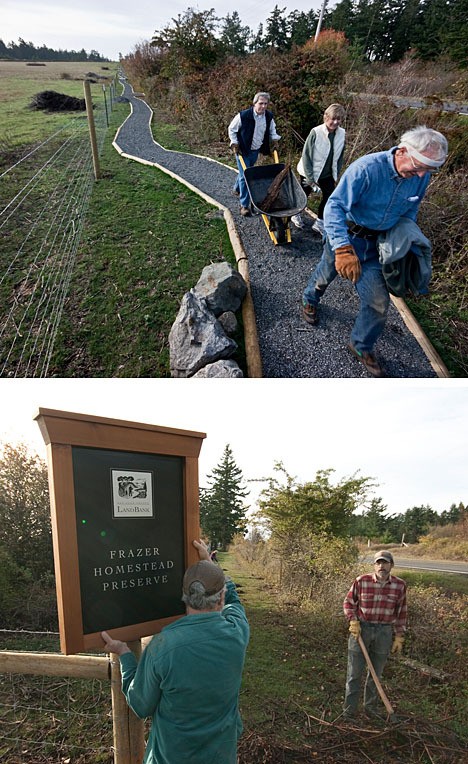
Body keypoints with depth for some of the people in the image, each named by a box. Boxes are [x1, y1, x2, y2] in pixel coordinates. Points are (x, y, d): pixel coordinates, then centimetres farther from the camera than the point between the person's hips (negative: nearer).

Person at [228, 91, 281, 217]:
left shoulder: (269, 116, -7)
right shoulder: (243, 116, -22)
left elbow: (272, 130, 16)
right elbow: (231, 129, -6)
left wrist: (275, 139, 1)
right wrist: (235, 143, -12)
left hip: (255, 150, 5)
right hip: (242, 150, -5)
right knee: (245, 176, -8)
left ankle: (237, 189, 52)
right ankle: (244, 205, -2)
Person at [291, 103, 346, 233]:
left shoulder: (342, 134, -9)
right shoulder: (316, 132, -24)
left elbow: (339, 157, 3)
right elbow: (306, 156, -19)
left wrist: (336, 175, 1)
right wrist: (309, 178, -19)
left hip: (327, 174, 4)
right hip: (309, 173, -4)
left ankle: (319, 223, 11)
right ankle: (295, 215, 40)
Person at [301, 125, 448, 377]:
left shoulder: (421, 176, -10)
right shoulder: (367, 168, -30)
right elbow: (334, 206, -33)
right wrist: (343, 249, -42)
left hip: (376, 243, 4)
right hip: (346, 236, -4)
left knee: (378, 301, 1)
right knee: (325, 274, 22)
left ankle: (362, 347, 24)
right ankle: (310, 300, 57)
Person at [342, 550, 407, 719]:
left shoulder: (399, 585, -7)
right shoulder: (361, 581, -13)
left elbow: (401, 613, 4)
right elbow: (348, 602, 1)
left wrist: (399, 637, 4)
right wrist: (353, 621, -11)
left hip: (384, 632, 2)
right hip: (361, 629, -1)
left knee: (376, 673, 16)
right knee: (354, 672, 7)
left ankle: (371, 708, 34)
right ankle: (349, 710, 21)